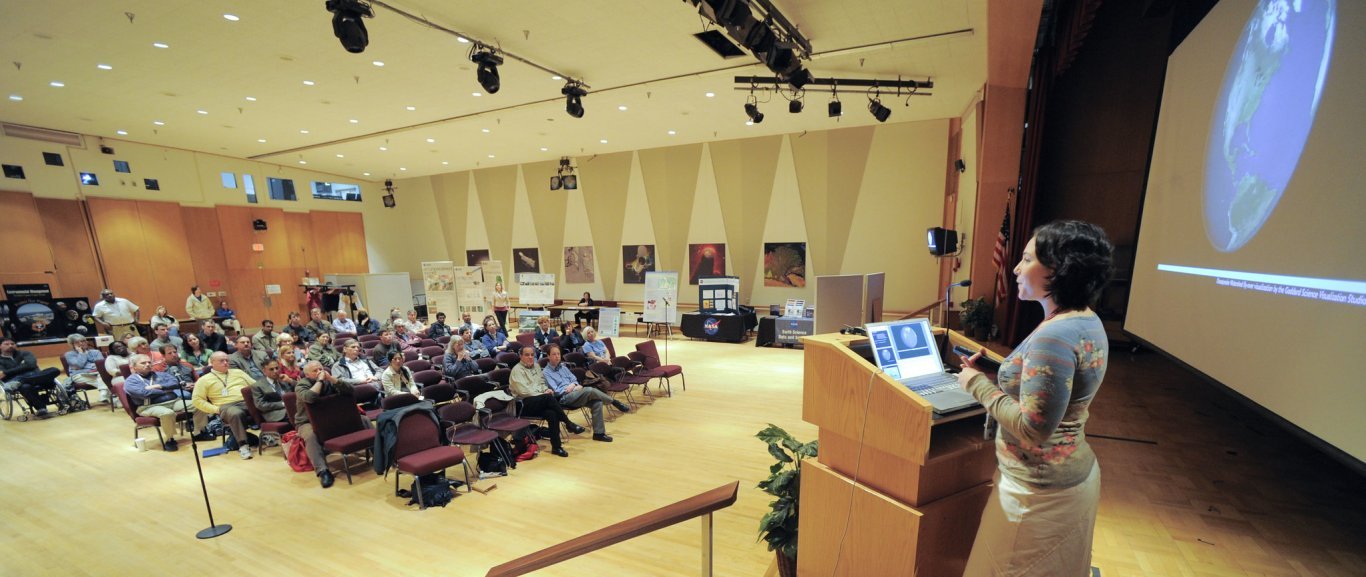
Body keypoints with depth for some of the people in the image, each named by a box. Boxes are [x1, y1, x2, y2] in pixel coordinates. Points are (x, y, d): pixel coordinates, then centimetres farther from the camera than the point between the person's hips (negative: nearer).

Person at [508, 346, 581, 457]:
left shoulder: (536, 366, 18)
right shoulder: (517, 370, -4)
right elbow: (524, 391, -13)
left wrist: (546, 390, 0)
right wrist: (544, 394, -14)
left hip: (540, 402, 6)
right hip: (525, 404, -6)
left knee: (552, 414, -29)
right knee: (548, 397, -35)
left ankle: (556, 447, -27)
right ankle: (568, 423, -27)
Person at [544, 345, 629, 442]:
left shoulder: (563, 367, 20)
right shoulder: (546, 372, -1)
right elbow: (556, 391, -9)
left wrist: (573, 384, -5)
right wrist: (574, 388, -10)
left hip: (576, 394, 7)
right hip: (564, 398, -7)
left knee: (597, 402, -21)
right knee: (590, 391, -31)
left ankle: (598, 433, -15)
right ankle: (615, 402, -13)